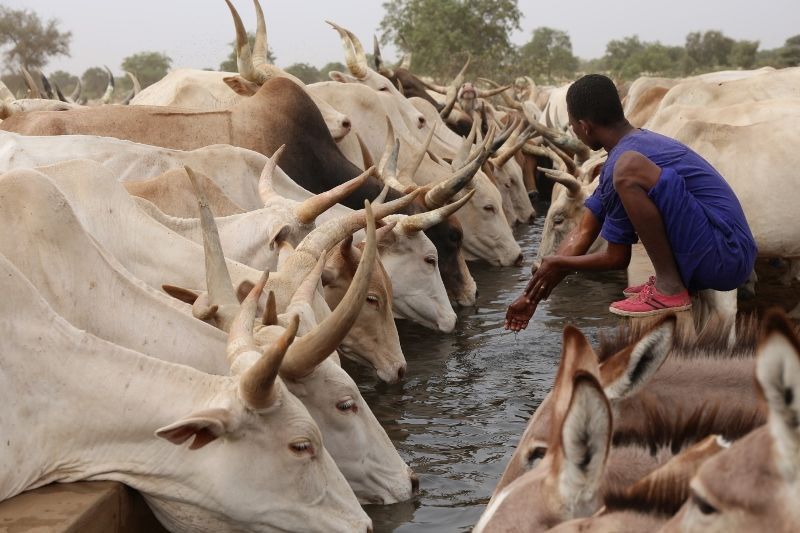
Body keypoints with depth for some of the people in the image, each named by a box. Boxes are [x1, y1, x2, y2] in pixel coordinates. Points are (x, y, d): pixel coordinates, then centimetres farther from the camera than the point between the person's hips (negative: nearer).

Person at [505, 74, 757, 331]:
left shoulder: (621, 162, -13)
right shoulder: (640, 143, 16)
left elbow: (617, 258, -6)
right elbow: (582, 233, 15)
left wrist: (561, 263, 9)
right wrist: (532, 296, 13)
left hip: (724, 256, -10)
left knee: (628, 168, -24)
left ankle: (670, 290, -14)